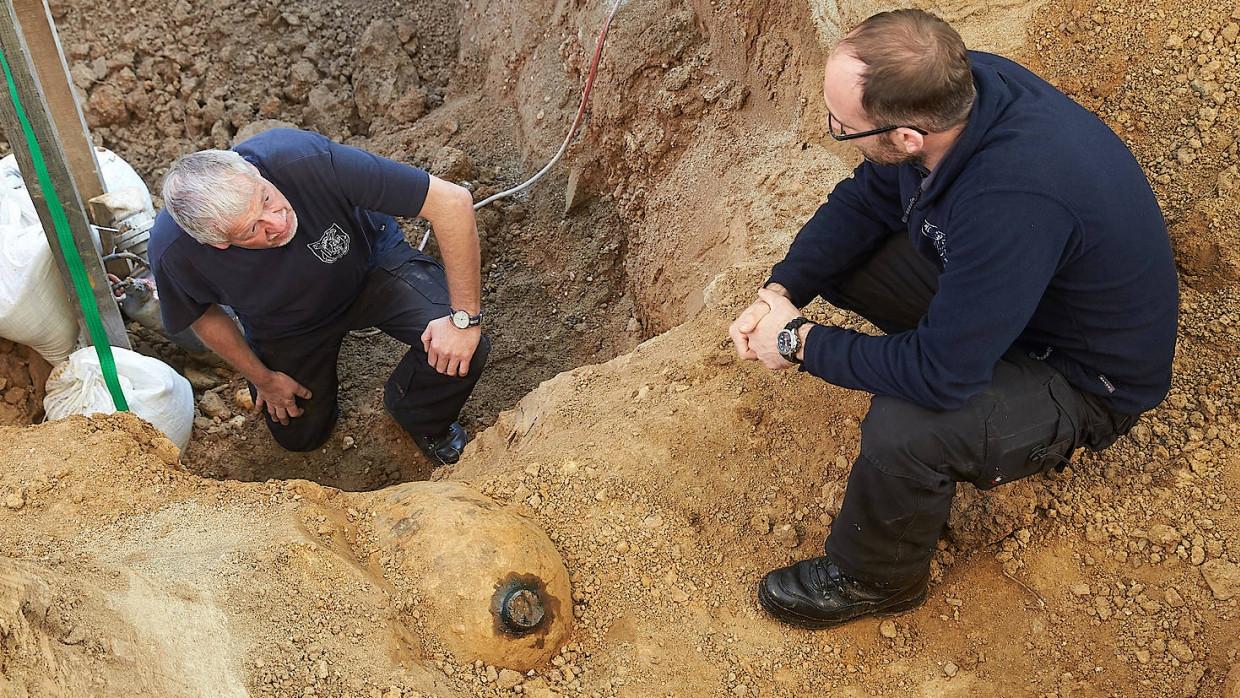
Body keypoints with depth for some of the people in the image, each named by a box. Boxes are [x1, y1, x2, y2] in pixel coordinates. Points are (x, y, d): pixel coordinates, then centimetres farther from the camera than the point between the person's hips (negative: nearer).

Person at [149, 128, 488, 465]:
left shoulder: (311, 161, -42)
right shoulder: (172, 251, -33)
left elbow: (453, 201, -38)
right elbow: (204, 313, -7)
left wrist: (465, 318, -36)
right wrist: (262, 379, 3)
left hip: (369, 262, -1)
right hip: (285, 324, 2)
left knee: (460, 350, -26)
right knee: (300, 436, 14)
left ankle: (423, 423, 9)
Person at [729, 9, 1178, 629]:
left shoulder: (1015, 196, -42)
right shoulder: (951, 89, -18)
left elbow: (939, 374, -35)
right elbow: (865, 200, -1)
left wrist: (800, 343, -22)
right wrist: (781, 292, -13)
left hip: (1089, 381, -8)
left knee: (903, 431, -32)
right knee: (837, 257, -1)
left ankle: (875, 579, 3)